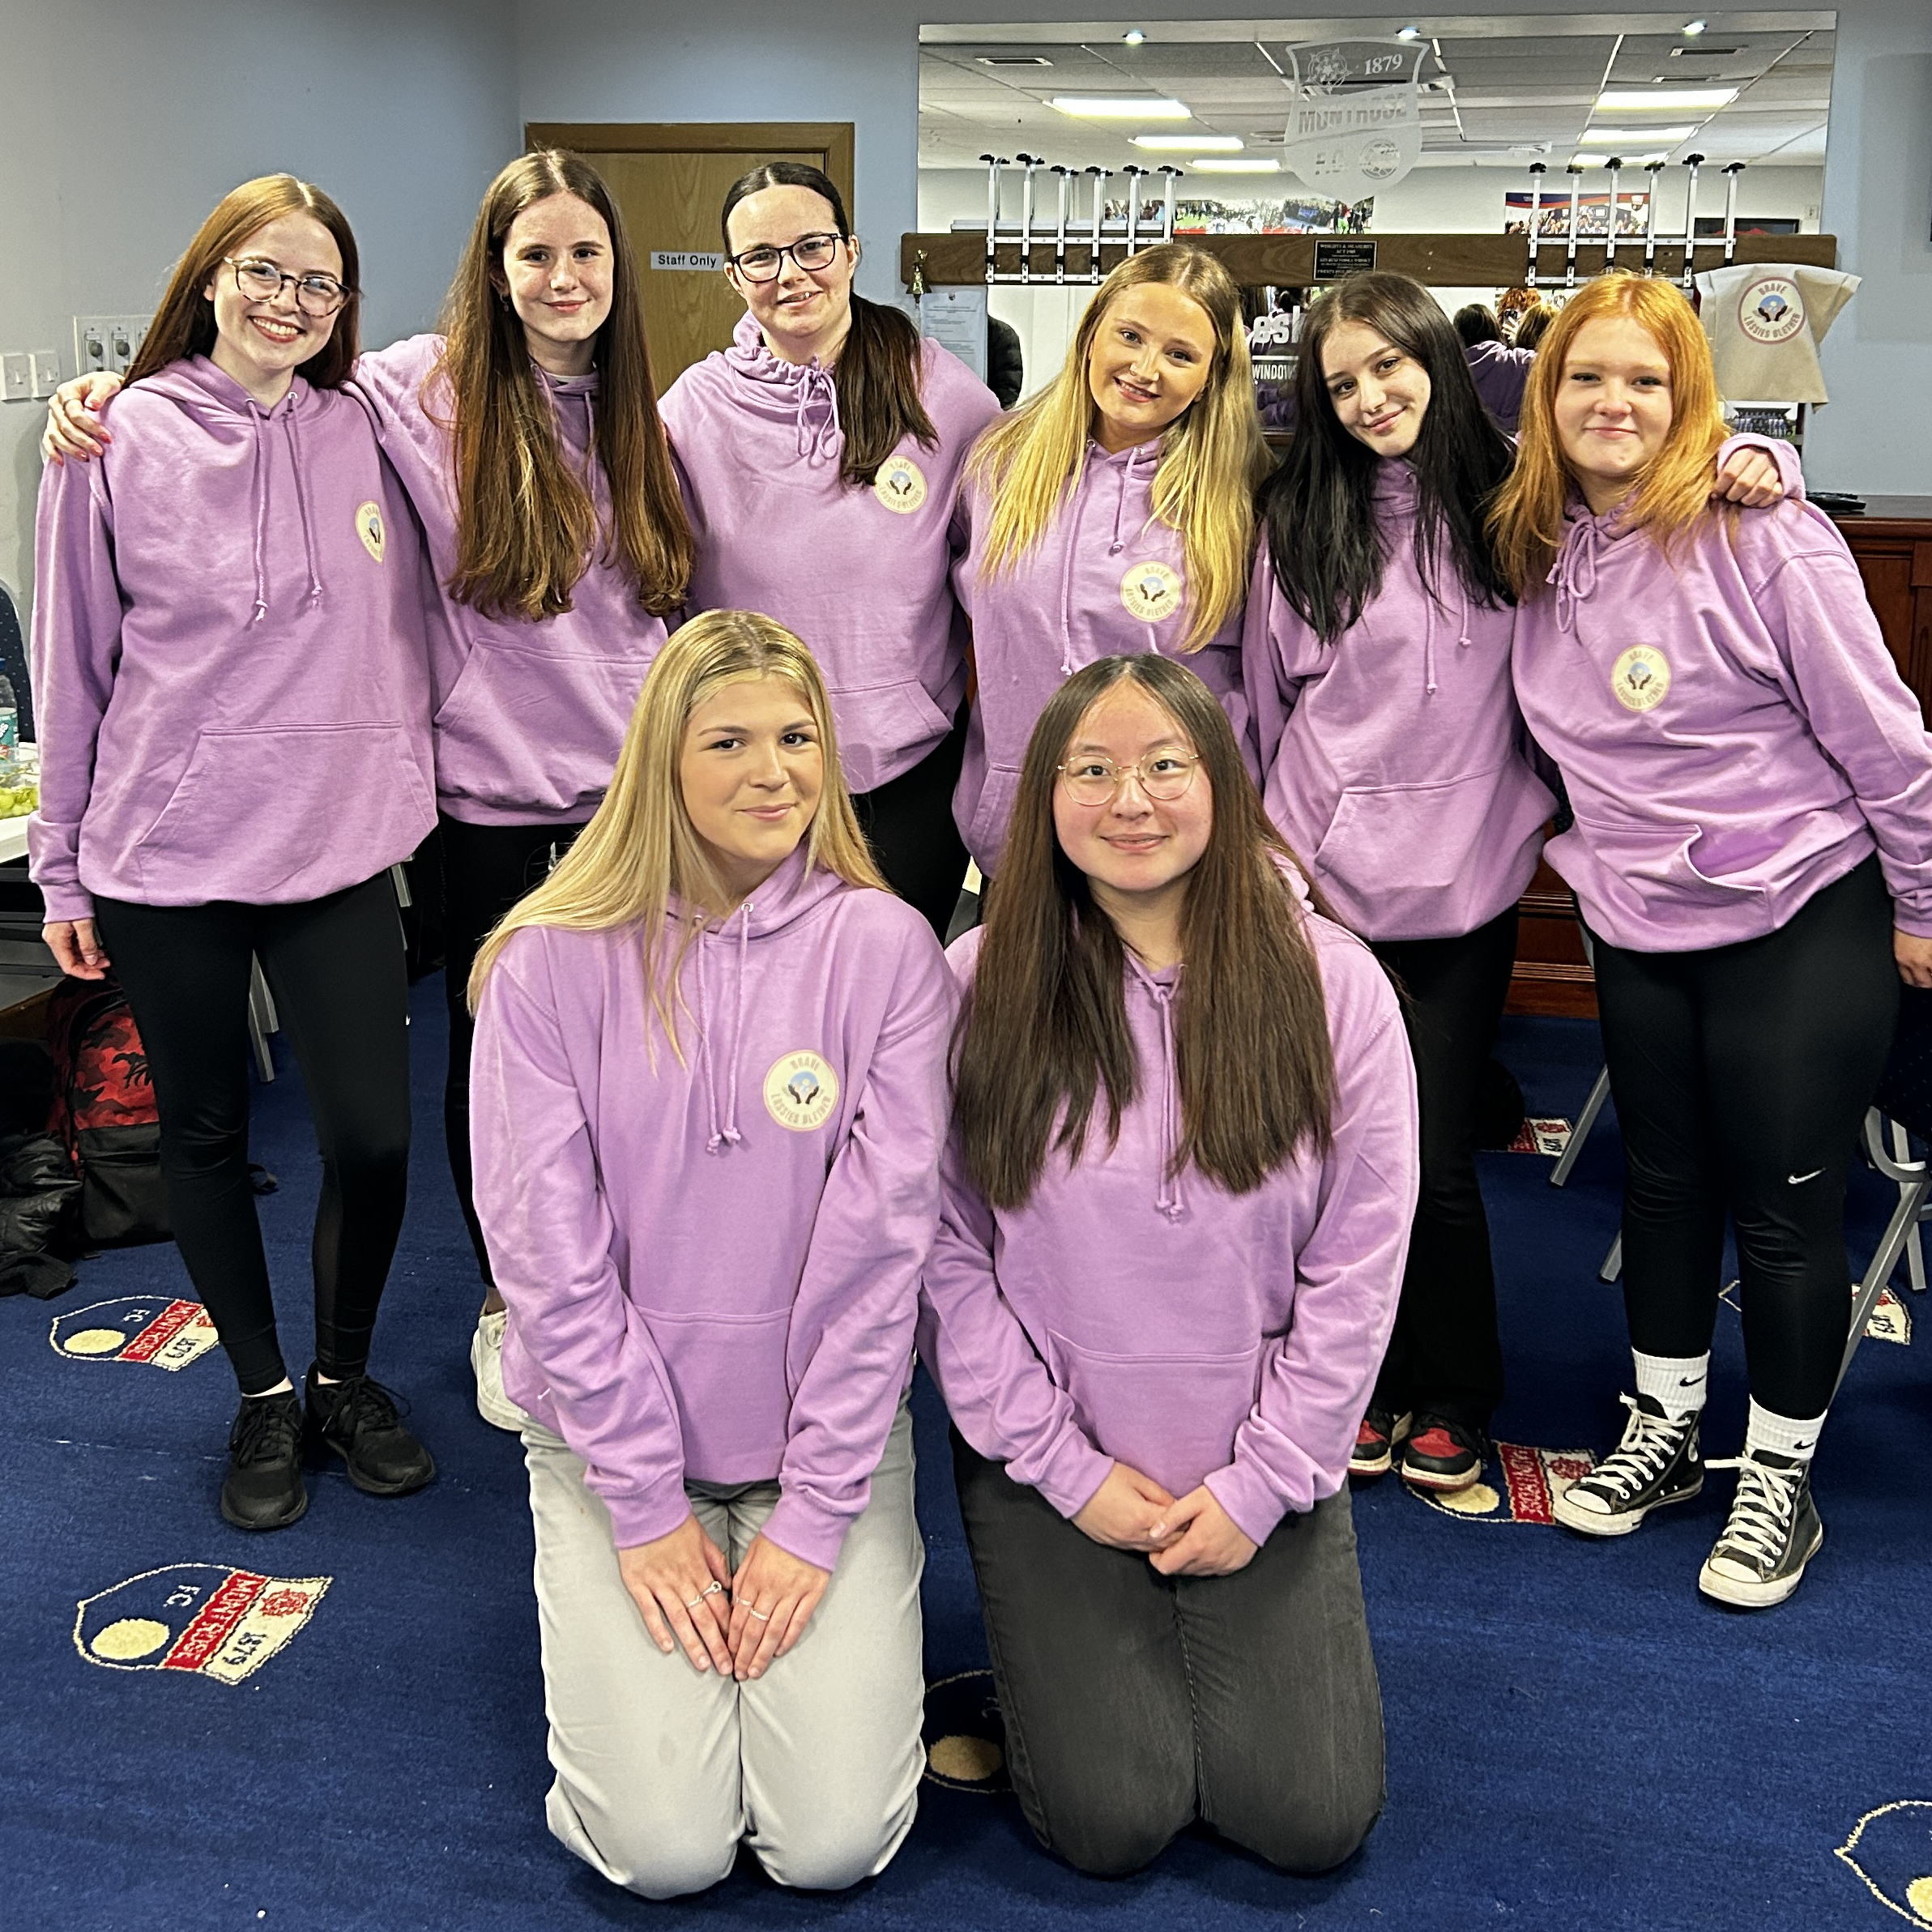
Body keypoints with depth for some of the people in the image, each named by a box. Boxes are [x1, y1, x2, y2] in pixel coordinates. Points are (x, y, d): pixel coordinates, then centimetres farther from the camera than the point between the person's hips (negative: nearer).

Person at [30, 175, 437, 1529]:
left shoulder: (368, 437, 3)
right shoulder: (123, 443, -2)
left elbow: (406, 635, 11)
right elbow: (74, 663, 2)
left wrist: (407, 791, 8)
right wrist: (63, 862, 4)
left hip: (341, 847, 1)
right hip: (165, 854, -1)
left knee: (376, 1135, -2)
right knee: (205, 1135, 11)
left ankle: (346, 1376, 25)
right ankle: (264, 1398, 30)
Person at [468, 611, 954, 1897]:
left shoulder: (886, 948, -7)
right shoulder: (552, 961, -8)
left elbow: (886, 1238, -10)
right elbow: (547, 1245, -9)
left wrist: (816, 1511, -12)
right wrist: (645, 1504, -10)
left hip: (832, 1437, 0)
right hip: (613, 1438, 0)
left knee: (836, 1843, -8)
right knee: (667, 1850, -9)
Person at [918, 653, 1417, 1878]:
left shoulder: (1331, 983, -8)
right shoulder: (980, 985, -10)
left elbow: (1357, 1269, -5)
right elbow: (947, 1256, -8)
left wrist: (1262, 1484, -7)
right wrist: (1068, 1469, -9)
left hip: (1262, 1473, 1)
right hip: (1049, 1469, -1)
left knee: (1308, 1821, -3)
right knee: (1112, 1822, -5)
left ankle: (1219, 1636, 27)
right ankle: (1056, 1653, 26)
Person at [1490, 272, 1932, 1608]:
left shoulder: (1762, 536, -16)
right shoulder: (1540, 554, 2)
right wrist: (1600, 861, 9)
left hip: (1803, 922, -5)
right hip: (1638, 929, 6)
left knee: (1785, 1206, 5)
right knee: (1664, 1184, 18)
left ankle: (1780, 1478, 23)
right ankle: (1665, 1431, 36)